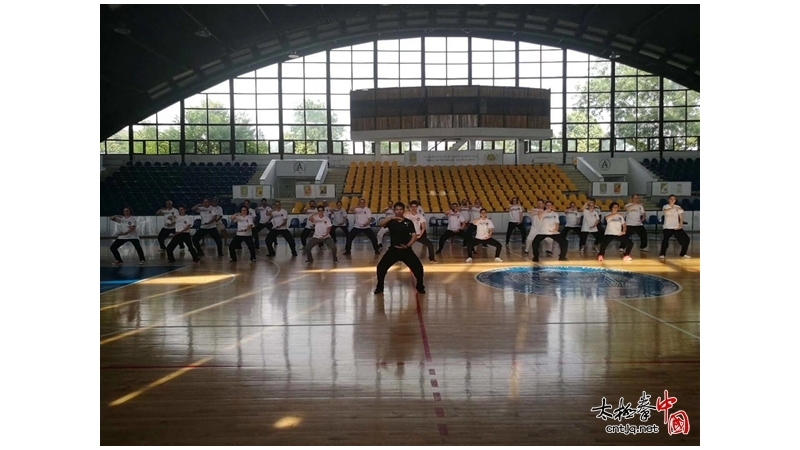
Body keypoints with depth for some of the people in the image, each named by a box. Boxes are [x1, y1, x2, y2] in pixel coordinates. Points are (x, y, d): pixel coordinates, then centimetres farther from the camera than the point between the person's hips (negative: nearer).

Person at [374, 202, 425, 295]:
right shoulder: (391, 221, 0)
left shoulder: (409, 222, -1)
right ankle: (379, 287, 13)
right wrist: (392, 218, -29)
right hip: (393, 250, 1)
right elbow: (380, 224, -19)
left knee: (418, 267, -8)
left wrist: (407, 245, -21)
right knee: (381, 267, -8)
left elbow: (414, 236, -6)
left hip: (406, 250, 0)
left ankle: (420, 287, 15)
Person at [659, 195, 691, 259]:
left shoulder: (678, 207, 7)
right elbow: (666, 211, -28)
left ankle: (683, 254, 17)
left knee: (686, 239, -1)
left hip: (677, 227, 4)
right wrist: (674, 208, -41)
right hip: (668, 227, -4)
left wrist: (680, 225, -9)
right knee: (665, 240, -23)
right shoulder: (665, 206, -3)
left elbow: (681, 217, 8)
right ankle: (662, 254, -6)